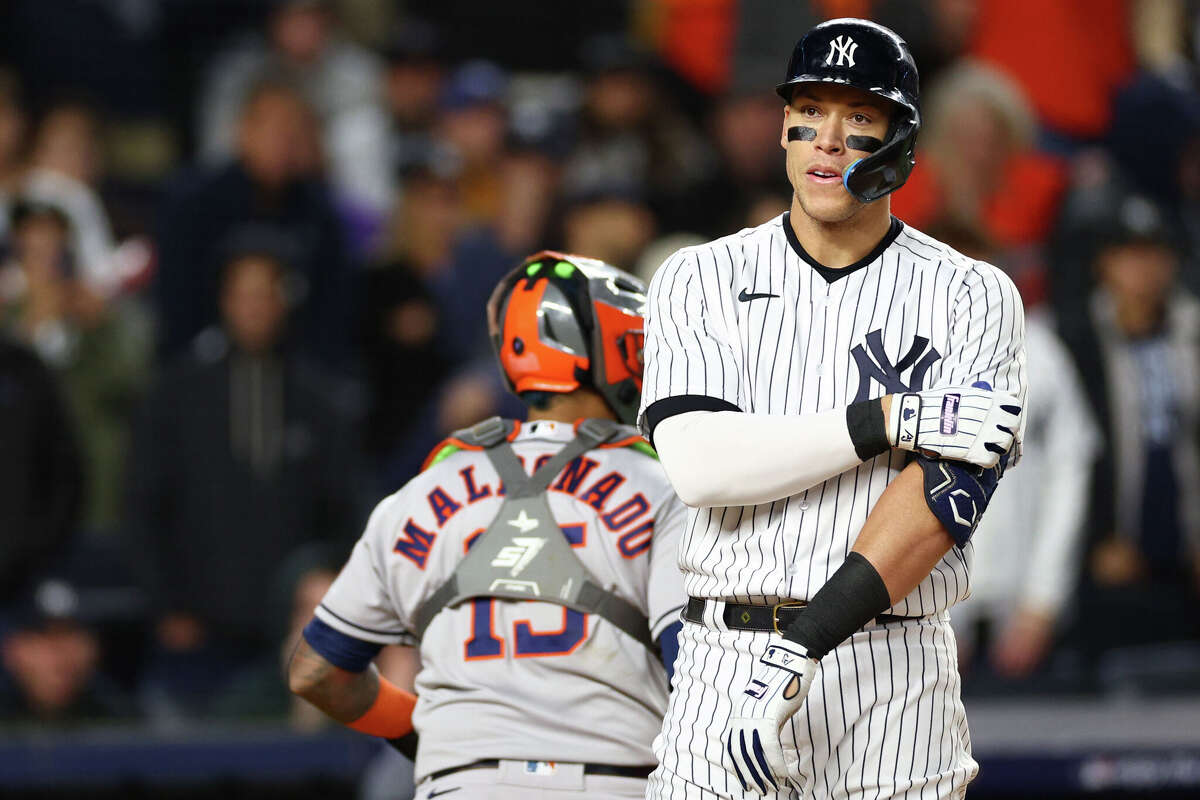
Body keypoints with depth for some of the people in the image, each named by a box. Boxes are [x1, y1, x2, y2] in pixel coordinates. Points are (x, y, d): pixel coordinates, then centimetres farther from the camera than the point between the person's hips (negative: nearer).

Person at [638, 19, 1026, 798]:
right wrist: (887, 421, -17)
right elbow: (699, 463, -8)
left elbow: (950, 487, -11)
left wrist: (803, 650, -21)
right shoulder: (702, 280, 7)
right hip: (725, 670, 1)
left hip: (893, 688, -1)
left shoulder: (971, 297, 2)